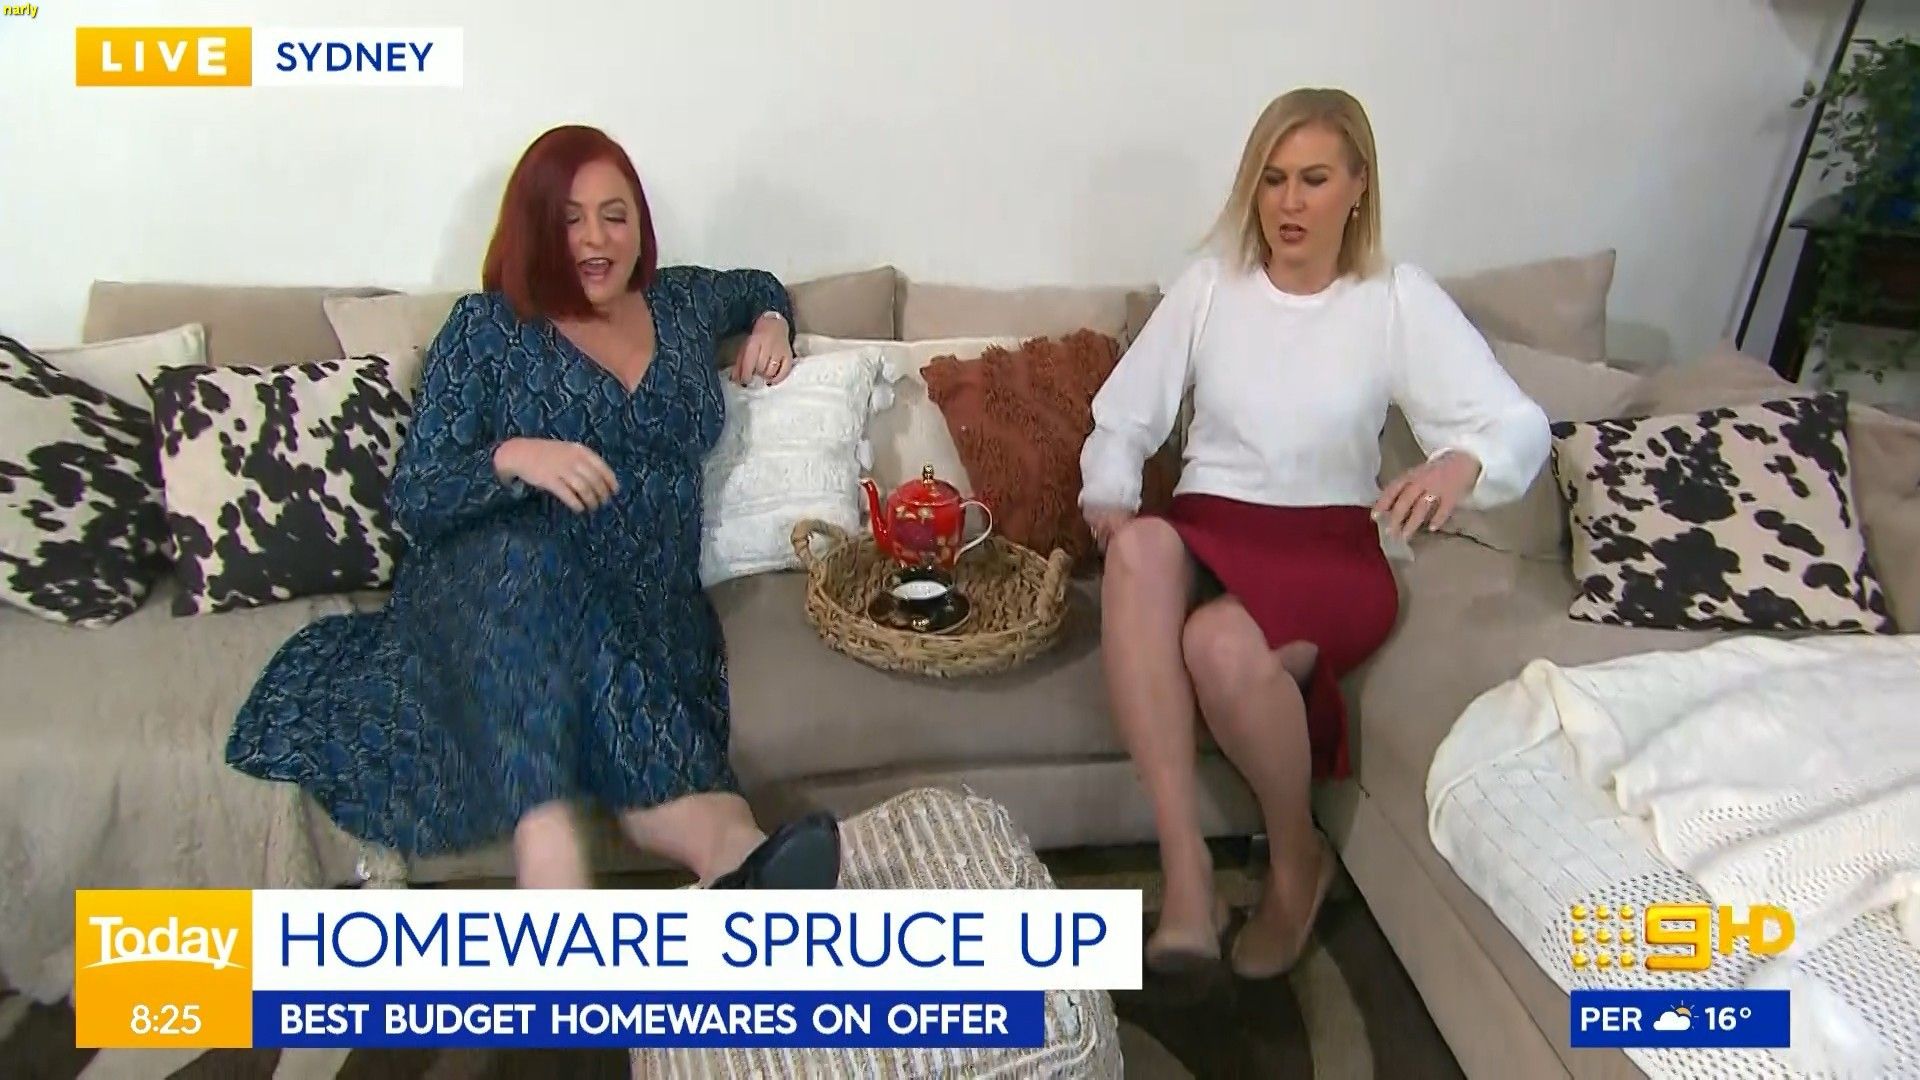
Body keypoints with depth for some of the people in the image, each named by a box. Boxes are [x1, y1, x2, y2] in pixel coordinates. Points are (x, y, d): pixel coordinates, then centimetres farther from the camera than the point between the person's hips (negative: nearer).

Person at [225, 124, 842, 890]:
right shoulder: (486, 326, 5)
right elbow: (412, 501, -1)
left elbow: (760, 285, 41)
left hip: (649, 603, 3)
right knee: (525, 562, -41)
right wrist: (512, 458, -21)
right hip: (494, 586, -3)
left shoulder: (681, 302, 16)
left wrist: (771, 323, 17)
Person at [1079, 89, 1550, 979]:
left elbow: (1522, 425, -5)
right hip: (1206, 532, 2)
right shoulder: (1209, 283, 7)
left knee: (1223, 643, -35)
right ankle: (1184, 866, -35)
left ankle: (1297, 856, -3)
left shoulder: (1400, 299, 2)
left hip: (1329, 550, -1)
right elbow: (1121, 418, 7)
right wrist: (1108, 497, -14)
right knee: (1140, 544, -36)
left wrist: (1462, 464, -29)